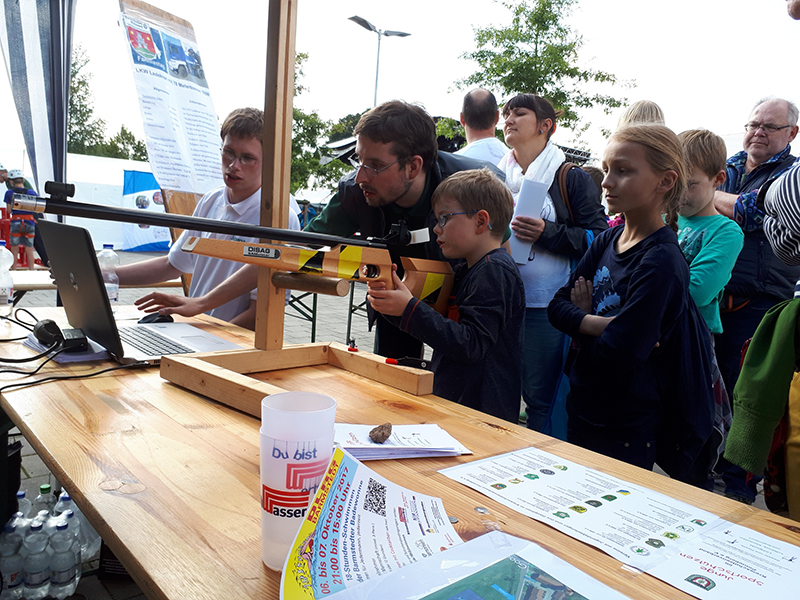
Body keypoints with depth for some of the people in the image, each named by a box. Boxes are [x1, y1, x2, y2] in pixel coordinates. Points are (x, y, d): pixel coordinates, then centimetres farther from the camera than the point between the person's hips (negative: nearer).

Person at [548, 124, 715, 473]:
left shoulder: (660, 261, -22)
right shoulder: (607, 240, 1)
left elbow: (618, 352, -27)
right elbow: (557, 306, -2)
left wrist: (582, 320, -10)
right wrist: (598, 324, -20)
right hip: (582, 411, 7)